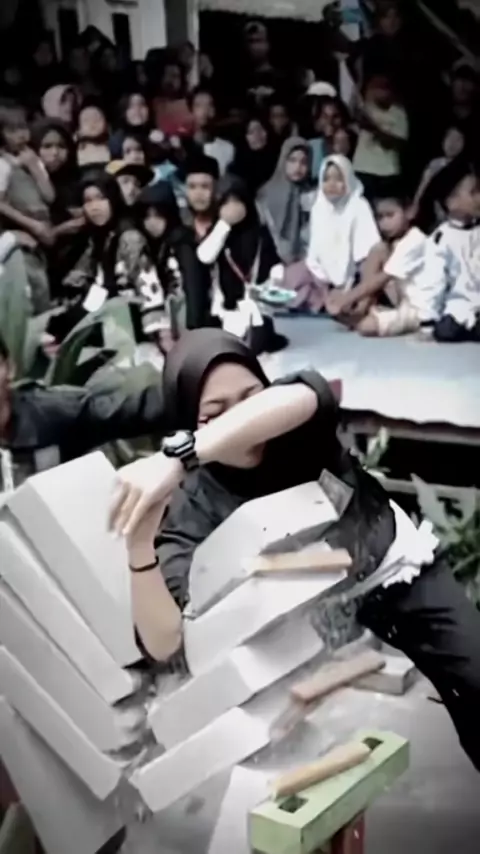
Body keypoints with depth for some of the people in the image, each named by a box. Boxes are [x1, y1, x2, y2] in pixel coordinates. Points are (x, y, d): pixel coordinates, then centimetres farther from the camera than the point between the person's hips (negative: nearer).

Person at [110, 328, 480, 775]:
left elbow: (296, 400, -50)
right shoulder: (193, 506, -22)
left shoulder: (299, 426, -21)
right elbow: (163, 643, -33)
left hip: (401, 572, 1)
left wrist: (178, 454, -62)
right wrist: (139, 545, -51)